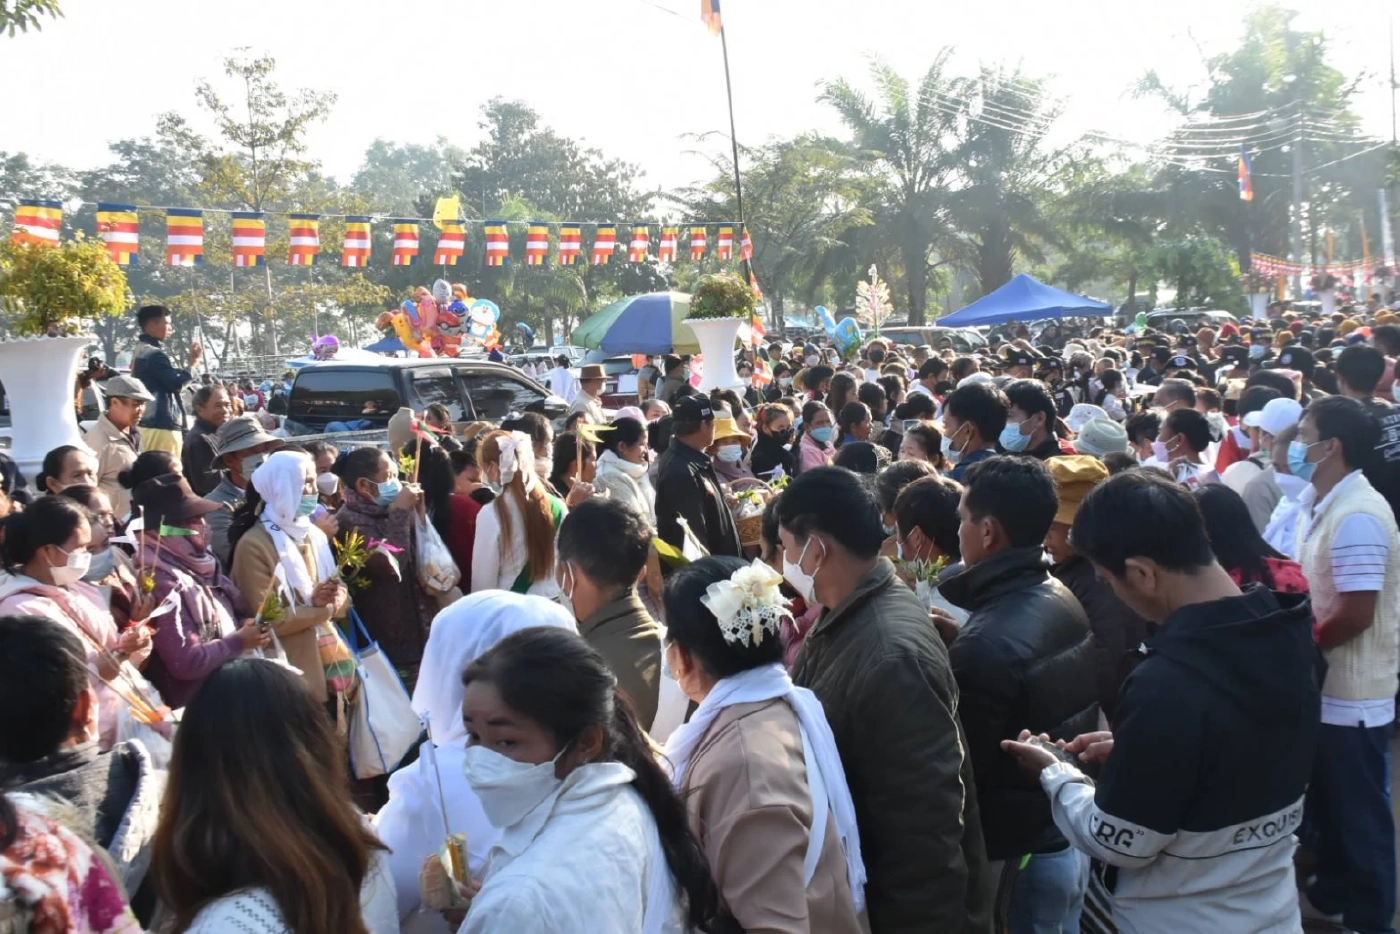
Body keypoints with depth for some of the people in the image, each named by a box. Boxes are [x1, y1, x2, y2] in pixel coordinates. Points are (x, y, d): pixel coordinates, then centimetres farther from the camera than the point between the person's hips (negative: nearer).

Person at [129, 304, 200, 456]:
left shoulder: (140, 350, 16)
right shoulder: (155, 354, -14)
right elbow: (176, 384, -17)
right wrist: (193, 362, -7)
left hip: (147, 422, 10)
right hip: (162, 424, -10)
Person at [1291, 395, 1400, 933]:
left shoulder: (1357, 516, -24)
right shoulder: (1323, 503, 8)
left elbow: (1355, 613, -26)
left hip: (1352, 694, -9)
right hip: (1328, 686, 9)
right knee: (1328, 802, 22)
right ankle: (1333, 891, 39)